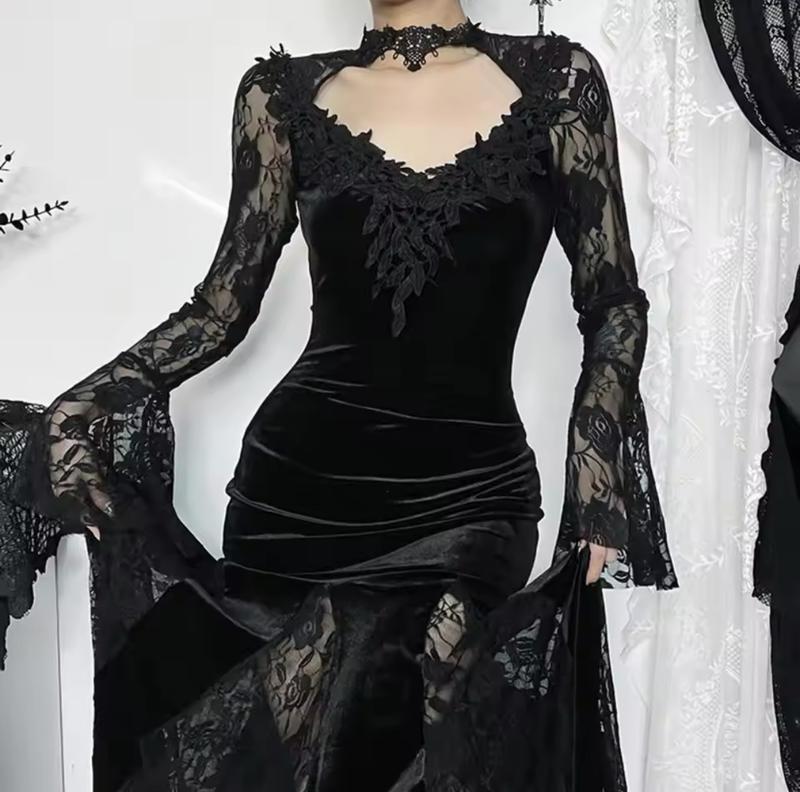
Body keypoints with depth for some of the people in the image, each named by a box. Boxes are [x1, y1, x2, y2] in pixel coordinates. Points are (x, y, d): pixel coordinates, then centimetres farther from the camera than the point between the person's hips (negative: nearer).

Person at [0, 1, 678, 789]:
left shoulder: (555, 79, 4)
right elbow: (226, 300, 7)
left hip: (468, 495, -1)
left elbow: (611, 302, 3)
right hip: (298, 481, 2)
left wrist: (597, 467, -10)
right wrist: (76, 410, -2)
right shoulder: (285, 92, 6)